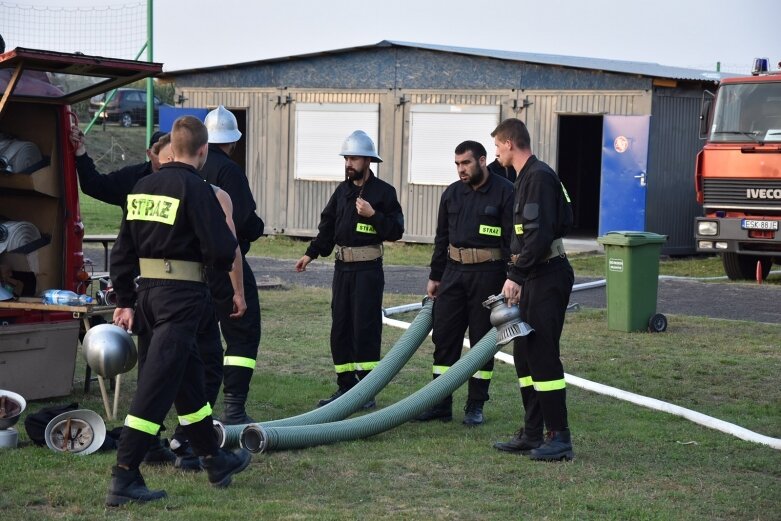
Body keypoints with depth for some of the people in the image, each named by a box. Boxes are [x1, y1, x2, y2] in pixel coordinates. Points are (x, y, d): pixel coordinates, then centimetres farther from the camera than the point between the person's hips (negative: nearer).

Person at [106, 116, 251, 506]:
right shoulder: (196, 190, -12)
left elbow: (122, 252, 12)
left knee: (188, 379, 20)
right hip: (183, 298, -8)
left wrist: (125, 302, 17)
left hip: (149, 294, 8)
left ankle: (214, 460, 35)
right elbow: (221, 252, -16)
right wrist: (227, 255, 7)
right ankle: (124, 478, -10)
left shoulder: (142, 188, 10)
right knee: (156, 387, -8)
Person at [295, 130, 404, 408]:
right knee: (340, 327, 8)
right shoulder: (342, 191, 12)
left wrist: (373, 215, -20)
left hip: (368, 270, -6)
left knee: (365, 327, -6)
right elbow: (327, 226, 16)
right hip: (342, 267, 6)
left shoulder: (383, 192, -5)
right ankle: (346, 386, 15)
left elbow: (396, 230, -9)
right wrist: (310, 254, 9)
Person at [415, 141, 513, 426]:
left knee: (482, 339, 2)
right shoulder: (452, 193, 11)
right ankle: (441, 404, 10)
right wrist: (434, 276, 15)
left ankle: (475, 406, 10)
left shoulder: (504, 192, -6)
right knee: (444, 336, 4)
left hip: (488, 274, -5)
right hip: (454, 272, 5)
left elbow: (513, 240, -10)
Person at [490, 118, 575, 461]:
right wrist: (517, 277, 19)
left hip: (547, 277, -11)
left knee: (542, 355, -9)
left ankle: (559, 437, -5)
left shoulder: (539, 177, -14)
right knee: (524, 355, 12)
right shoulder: (527, 177, 18)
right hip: (533, 278, 11)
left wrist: (515, 275, -22)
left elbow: (540, 234, -23)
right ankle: (532, 434, 18)